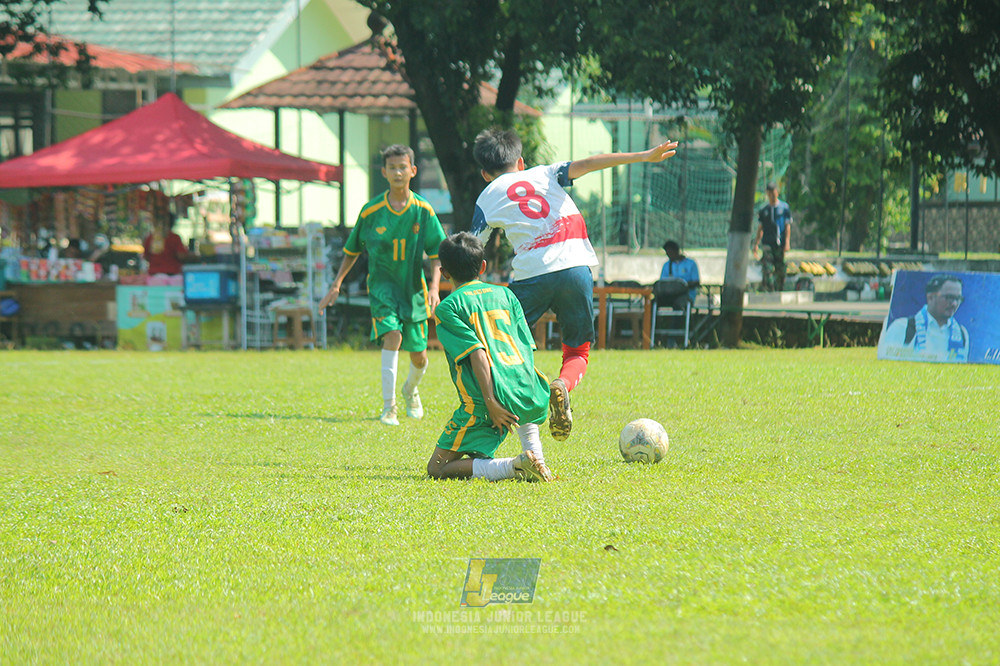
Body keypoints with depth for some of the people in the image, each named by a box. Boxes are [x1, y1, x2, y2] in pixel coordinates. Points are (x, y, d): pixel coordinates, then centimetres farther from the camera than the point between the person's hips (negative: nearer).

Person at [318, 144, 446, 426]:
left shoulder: (423, 211, -5)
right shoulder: (371, 211, -4)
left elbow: (436, 254, -2)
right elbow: (352, 250, 9)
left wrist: (434, 287, -16)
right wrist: (336, 284, 2)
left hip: (414, 287, 1)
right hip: (382, 284, -1)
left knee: (419, 357, 7)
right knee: (392, 336, -26)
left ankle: (410, 389, 43)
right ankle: (388, 407, -25)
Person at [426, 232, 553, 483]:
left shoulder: (447, 308, 2)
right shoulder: (505, 295, 17)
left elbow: (477, 353, -10)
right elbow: (528, 348, 13)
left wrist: (491, 403, -14)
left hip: (481, 404, -6)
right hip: (529, 397, 6)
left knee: (437, 469, 1)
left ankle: (514, 466, -19)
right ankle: (535, 454, 17)